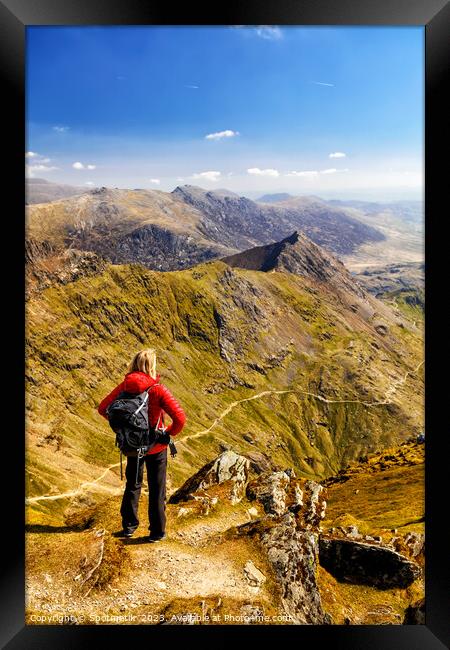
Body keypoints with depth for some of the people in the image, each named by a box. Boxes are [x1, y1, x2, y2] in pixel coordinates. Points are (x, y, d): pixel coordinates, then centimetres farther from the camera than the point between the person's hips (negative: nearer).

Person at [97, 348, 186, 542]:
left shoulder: (125, 386, -10)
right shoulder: (158, 389, -22)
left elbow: (103, 408, -1)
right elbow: (180, 418, -28)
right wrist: (170, 432, -9)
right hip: (156, 447, -4)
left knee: (132, 485, 25)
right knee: (156, 490, 14)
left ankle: (128, 526, 35)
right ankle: (157, 531, 23)